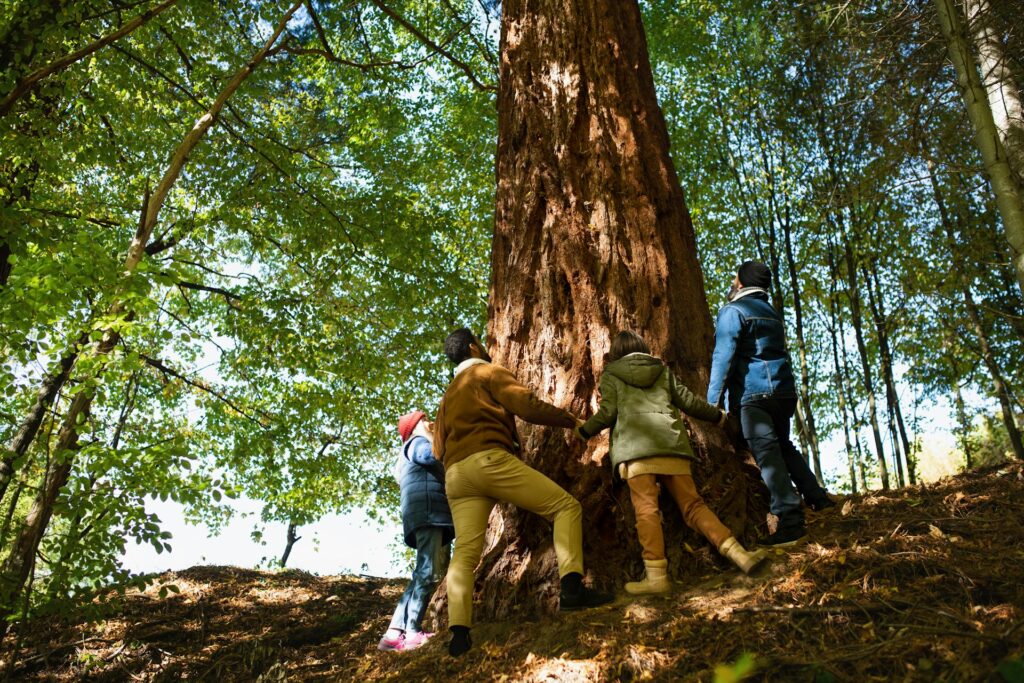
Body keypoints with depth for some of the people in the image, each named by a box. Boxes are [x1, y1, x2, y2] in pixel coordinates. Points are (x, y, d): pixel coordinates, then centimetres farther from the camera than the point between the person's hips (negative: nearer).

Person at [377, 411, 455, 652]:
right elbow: (433, 455, -16)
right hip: (427, 511, -10)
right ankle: (412, 632, -24)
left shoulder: (413, 449, 37)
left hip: (432, 515, 10)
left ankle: (396, 632, -2)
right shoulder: (417, 442, 8)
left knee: (424, 574, 3)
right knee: (428, 573, -19)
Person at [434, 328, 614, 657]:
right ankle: (572, 588, -21)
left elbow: (439, 448, 26)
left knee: (465, 552, 0)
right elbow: (527, 406, -3)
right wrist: (570, 419, 8)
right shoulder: (489, 371, 10)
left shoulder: (448, 396, 32)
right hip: (490, 459, -7)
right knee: (566, 506, -4)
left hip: (455, 475, 7)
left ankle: (459, 632, -15)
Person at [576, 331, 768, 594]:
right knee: (693, 505, 5)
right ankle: (739, 554, -6)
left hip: (635, 447, -3)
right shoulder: (663, 370, 25)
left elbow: (608, 412, 5)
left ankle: (656, 575, -16)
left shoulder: (611, 374, 16)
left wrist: (584, 431, 19)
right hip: (671, 444, 3)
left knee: (646, 508, -8)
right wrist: (717, 415, 37)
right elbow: (689, 402, 22)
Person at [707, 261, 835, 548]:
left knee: (767, 455, -10)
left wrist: (713, 401, -15)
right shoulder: (772, 313, 23)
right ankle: (816, 496, 23)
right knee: (783, 446, 23)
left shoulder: (733, 311, -4)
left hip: (753, 394, -8)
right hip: (784, 391, 8)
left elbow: (723, 356, -13)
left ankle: (791, 521, -13)